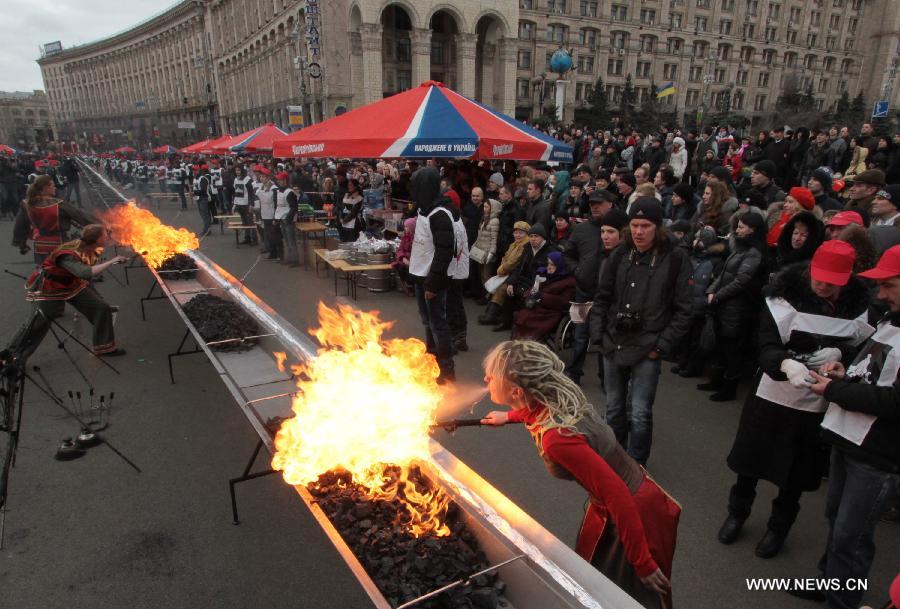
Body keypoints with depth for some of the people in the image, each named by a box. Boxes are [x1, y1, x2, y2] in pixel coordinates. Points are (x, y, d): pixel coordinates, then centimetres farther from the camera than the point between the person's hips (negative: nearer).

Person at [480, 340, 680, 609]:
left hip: (633, 513, -7)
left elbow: (618, 495, -33)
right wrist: (508, 416, 24)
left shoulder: (556, 438, -37)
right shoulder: (555, 396, -13)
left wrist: (643, 564, -23)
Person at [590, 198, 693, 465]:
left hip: (647, 350, -4)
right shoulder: (619, 256, 2)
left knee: (640, 414, -2)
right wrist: (598, 337, 3)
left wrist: (661, 346, -10)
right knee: (613, 408, 16)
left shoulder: (675, 259, -8)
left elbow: (683, 310, -6)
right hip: (613, 346, 4)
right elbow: (601, 298, 9)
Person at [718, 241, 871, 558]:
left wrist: (839, 353, -21)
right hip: (772, 392, -1)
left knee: (795, 471, 15)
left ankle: (779, 526, 39)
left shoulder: (859, 304, -7)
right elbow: (767, 345, -17)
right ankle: (737, 512, 40)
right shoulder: (786, 294, -13)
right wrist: (786, 363, -38)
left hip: (817, 401, 1)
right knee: (750, 459, 14)